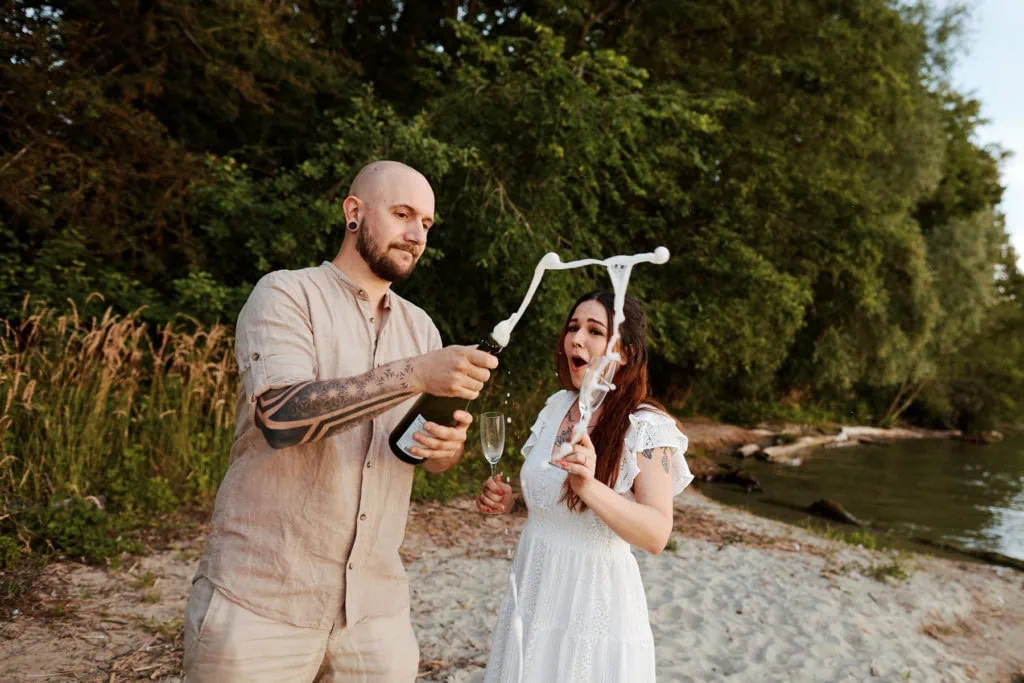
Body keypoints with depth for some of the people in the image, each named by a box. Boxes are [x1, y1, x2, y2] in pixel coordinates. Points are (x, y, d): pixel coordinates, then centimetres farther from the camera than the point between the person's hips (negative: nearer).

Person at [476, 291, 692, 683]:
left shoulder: (647, 427, -16)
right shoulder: (557, 405, 2)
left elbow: (657, 535, -25)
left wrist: (591, 488, -39)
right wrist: (507, 501, -3)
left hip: (594, 603, -6)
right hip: (532, 594, 6)